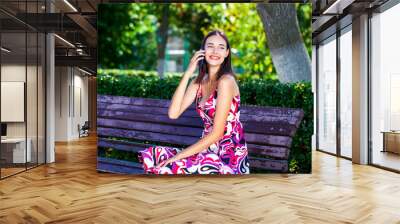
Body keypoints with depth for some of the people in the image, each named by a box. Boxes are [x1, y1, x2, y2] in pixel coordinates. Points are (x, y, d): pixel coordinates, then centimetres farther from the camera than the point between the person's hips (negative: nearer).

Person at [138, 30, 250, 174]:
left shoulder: (226, 81, -14)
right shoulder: (199, 81, 8)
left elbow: (217, 134, -18)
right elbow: (173, 113, -5)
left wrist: (178, 156, -17)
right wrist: (188, 74, -10)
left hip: (228, 158, -7)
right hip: (209, 151, 7)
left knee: (167, 168, -23)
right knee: (150, 156, -4)